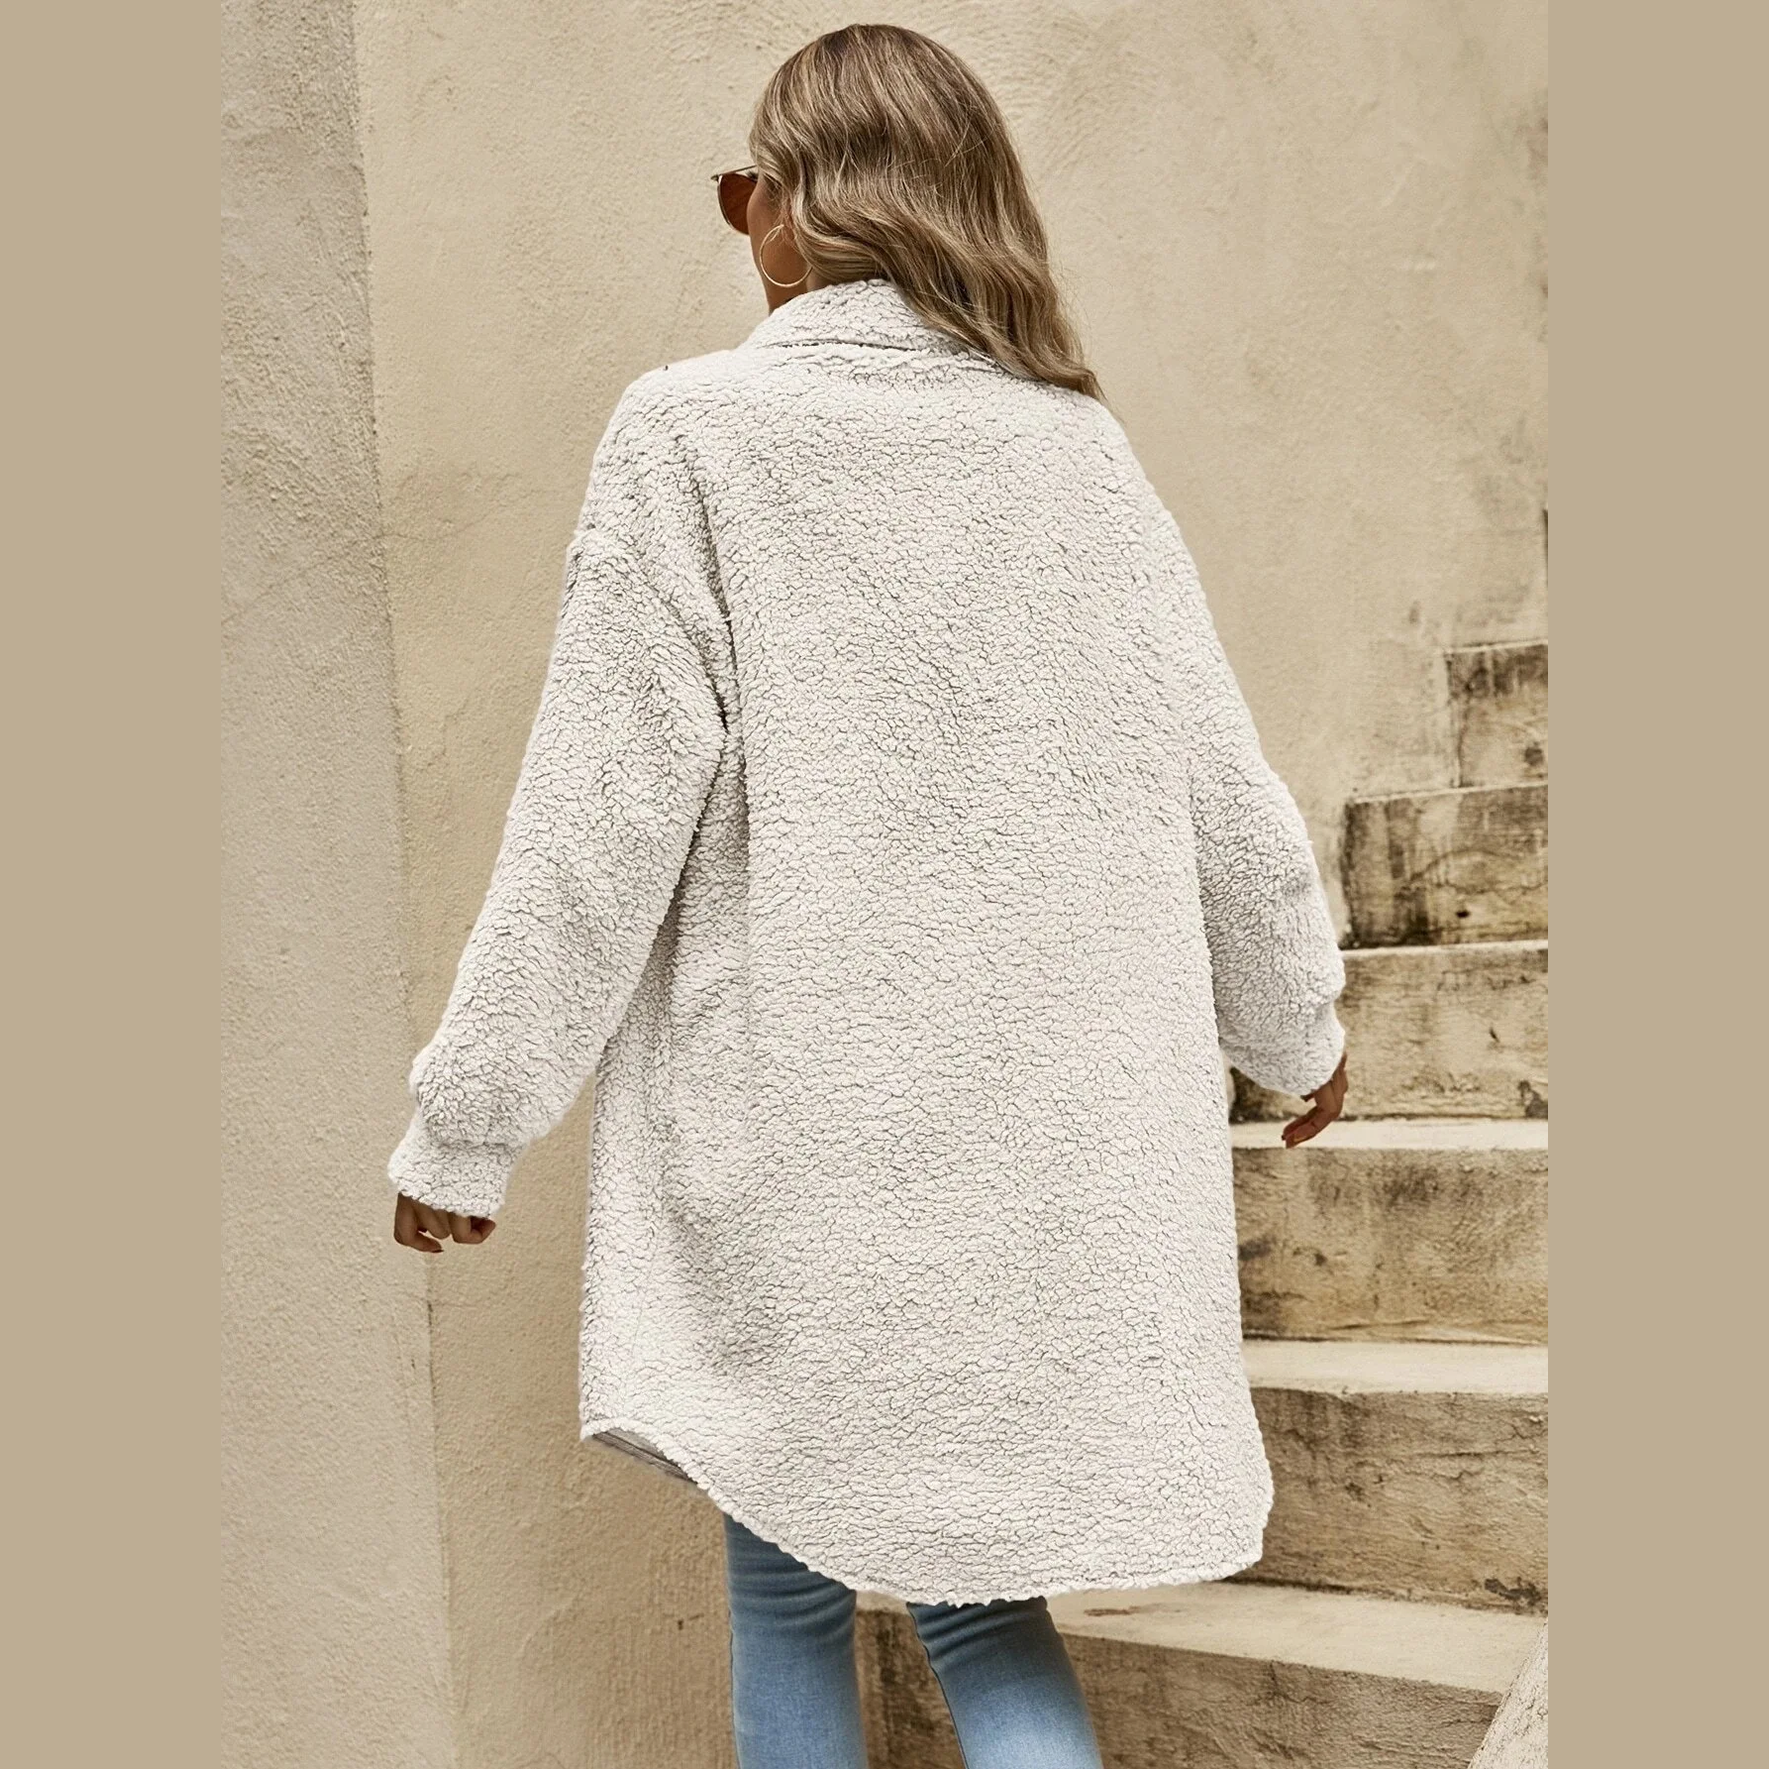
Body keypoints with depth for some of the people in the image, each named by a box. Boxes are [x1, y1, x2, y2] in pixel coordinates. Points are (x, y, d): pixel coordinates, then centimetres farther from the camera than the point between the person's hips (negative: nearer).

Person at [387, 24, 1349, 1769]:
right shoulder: (1075, 447, 3)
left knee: (790, 1583, 16)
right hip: (1047, 1145, 4)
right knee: (980, 1590, 17)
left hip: (795, 1139, -3)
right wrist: (1298, 1027, 24)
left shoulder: (695, 432, -7)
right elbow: (1219, 788, 8)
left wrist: (467, 1121, 1)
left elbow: (597, 827, -10)